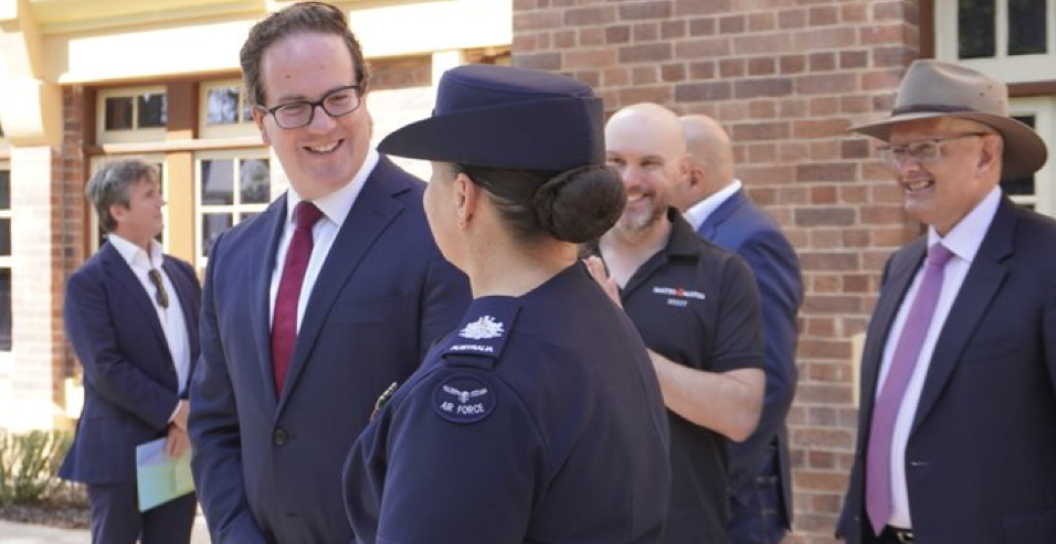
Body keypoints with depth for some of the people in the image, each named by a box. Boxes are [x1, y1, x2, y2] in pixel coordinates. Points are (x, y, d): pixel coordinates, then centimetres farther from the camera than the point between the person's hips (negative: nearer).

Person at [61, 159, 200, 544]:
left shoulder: (182, 273, 12)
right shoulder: (89, 281, -8)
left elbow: (204, 349, 7)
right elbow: (106, 369, -16)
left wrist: (190, 414, -10)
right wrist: (174, 411, -16)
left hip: (182, 447, 6)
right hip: (120, 452, -5)